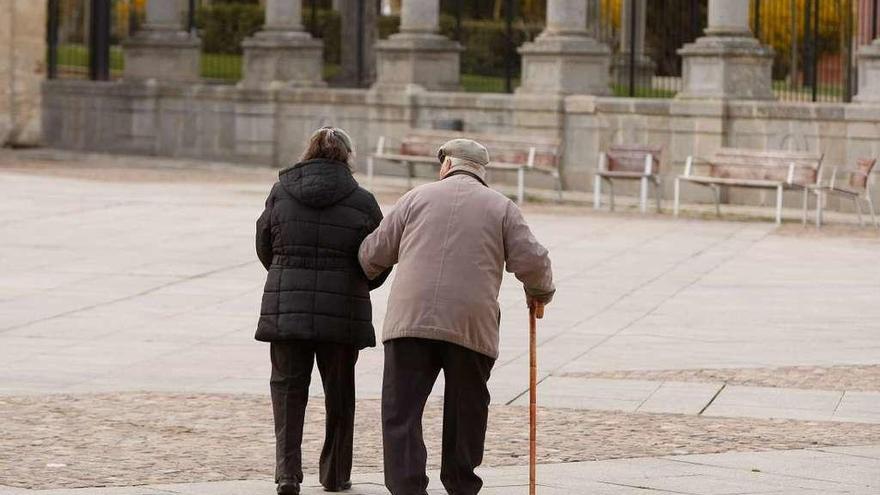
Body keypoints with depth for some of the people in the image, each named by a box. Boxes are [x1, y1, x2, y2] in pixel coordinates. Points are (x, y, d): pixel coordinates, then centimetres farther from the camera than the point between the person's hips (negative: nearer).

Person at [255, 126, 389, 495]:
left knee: (288, 388, 7)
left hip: (286, 308, 1)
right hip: (343, 309, -1)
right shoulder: (361, 201, -3)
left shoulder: (281, 192, 2)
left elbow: (264, 247, 10)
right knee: (339, 392, 13)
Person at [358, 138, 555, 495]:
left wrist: (368, 271, 37)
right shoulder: (501, 208, 11)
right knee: (466, 412, 14)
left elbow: (375, 252, 14)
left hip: (410, 319, -1)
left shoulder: (417, 197, 13)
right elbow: (532, 260, 2)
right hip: (471, 327, 1)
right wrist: (539, 293, 23)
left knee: (401, 412, -1)